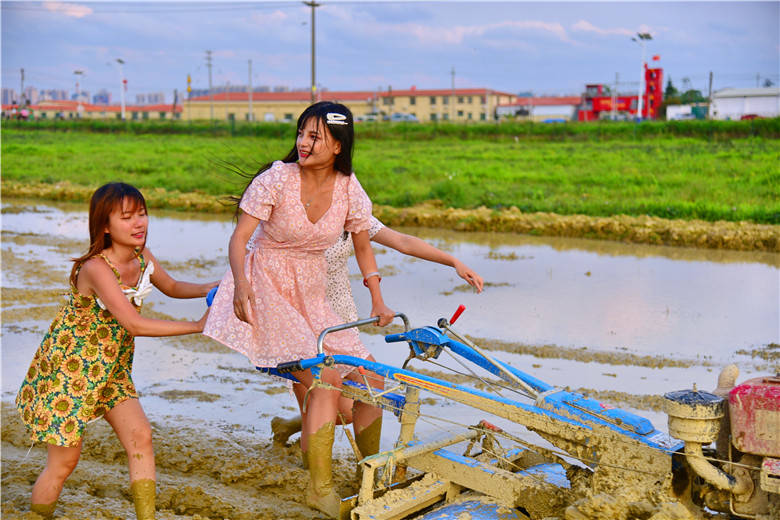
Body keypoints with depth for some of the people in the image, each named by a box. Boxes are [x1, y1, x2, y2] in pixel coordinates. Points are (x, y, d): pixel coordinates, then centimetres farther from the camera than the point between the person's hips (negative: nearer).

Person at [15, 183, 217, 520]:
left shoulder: (142, 258, -4)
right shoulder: (96, 268, -28)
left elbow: (173, 287, 16)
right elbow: (133, 324, -35)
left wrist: (211, 288, -3)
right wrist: (196, 326, -31)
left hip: (112, 369, 7)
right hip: (67, 368, -6)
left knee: (140, 436, -5)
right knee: (65, 460, 2)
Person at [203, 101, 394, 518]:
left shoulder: (349, 190, -4)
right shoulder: (276, 179, -15)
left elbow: (363, 248, 10)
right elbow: (239, 238, -14)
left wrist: (378, 301, 6)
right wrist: (240, 285, -28)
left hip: (312, 295, 5)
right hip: (268, 287, -5)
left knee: (371, 381, -1)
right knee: (328, 379, -20)